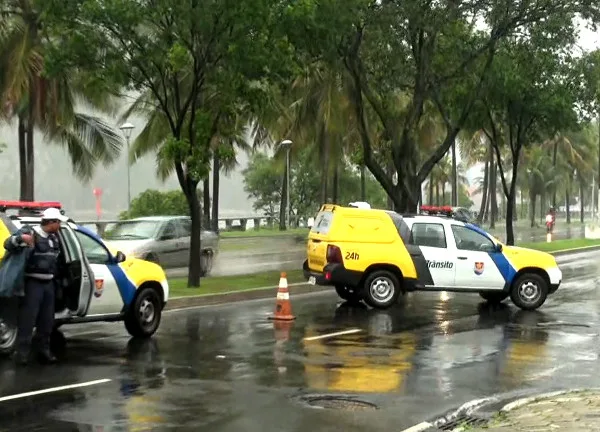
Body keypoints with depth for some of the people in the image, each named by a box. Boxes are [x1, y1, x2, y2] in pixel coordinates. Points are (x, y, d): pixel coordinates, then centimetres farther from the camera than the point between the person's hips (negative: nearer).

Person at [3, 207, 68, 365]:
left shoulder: (54, 238, 14)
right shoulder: (29, 232, -9)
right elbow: (8, 244, -16)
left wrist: (56, 278, 25)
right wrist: (20, 238, -35)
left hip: (49, 283, 7)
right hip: (33, 283, -7)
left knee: (47, 320, 11)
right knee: (27, 319, -7)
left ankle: (44, 350, 19)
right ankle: (22, 352, -4)